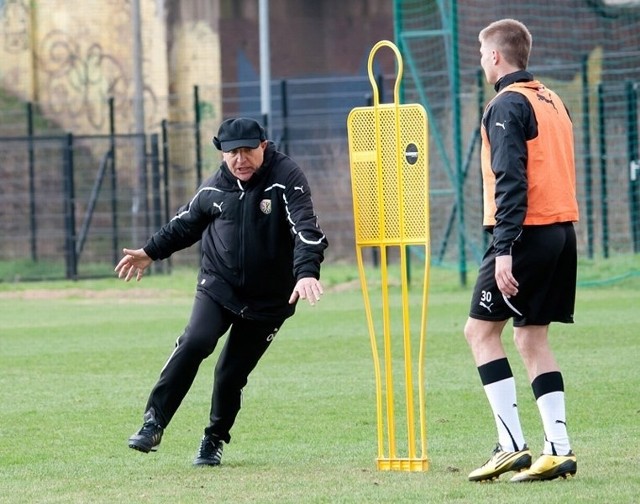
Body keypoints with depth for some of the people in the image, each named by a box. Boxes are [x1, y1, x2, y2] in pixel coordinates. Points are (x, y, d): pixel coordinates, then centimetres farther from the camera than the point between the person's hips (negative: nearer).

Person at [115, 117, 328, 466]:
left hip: (269, 299, -2)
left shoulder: (286, 179, -13)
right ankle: (154, 422, -16)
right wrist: (150, 253, 21)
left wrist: (307, 272, -41)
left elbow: (305, 228, -25)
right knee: (195, 342, -21)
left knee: (233, 372, -1)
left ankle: (214, 441, 21)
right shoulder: (214, 188, 1)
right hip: (218, 286, 2)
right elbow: (186, 224, 20)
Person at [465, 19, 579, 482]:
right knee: (532, 339, 12)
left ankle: (512, 445, -8)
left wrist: (504, 249, -22)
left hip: (528, 232, -8)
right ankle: (558, 450, 4)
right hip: (562, 230, 8)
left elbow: (510, 181, -18)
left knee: (481, 330, 0)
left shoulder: (507, 106, -10)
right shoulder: (553, 101, 16)